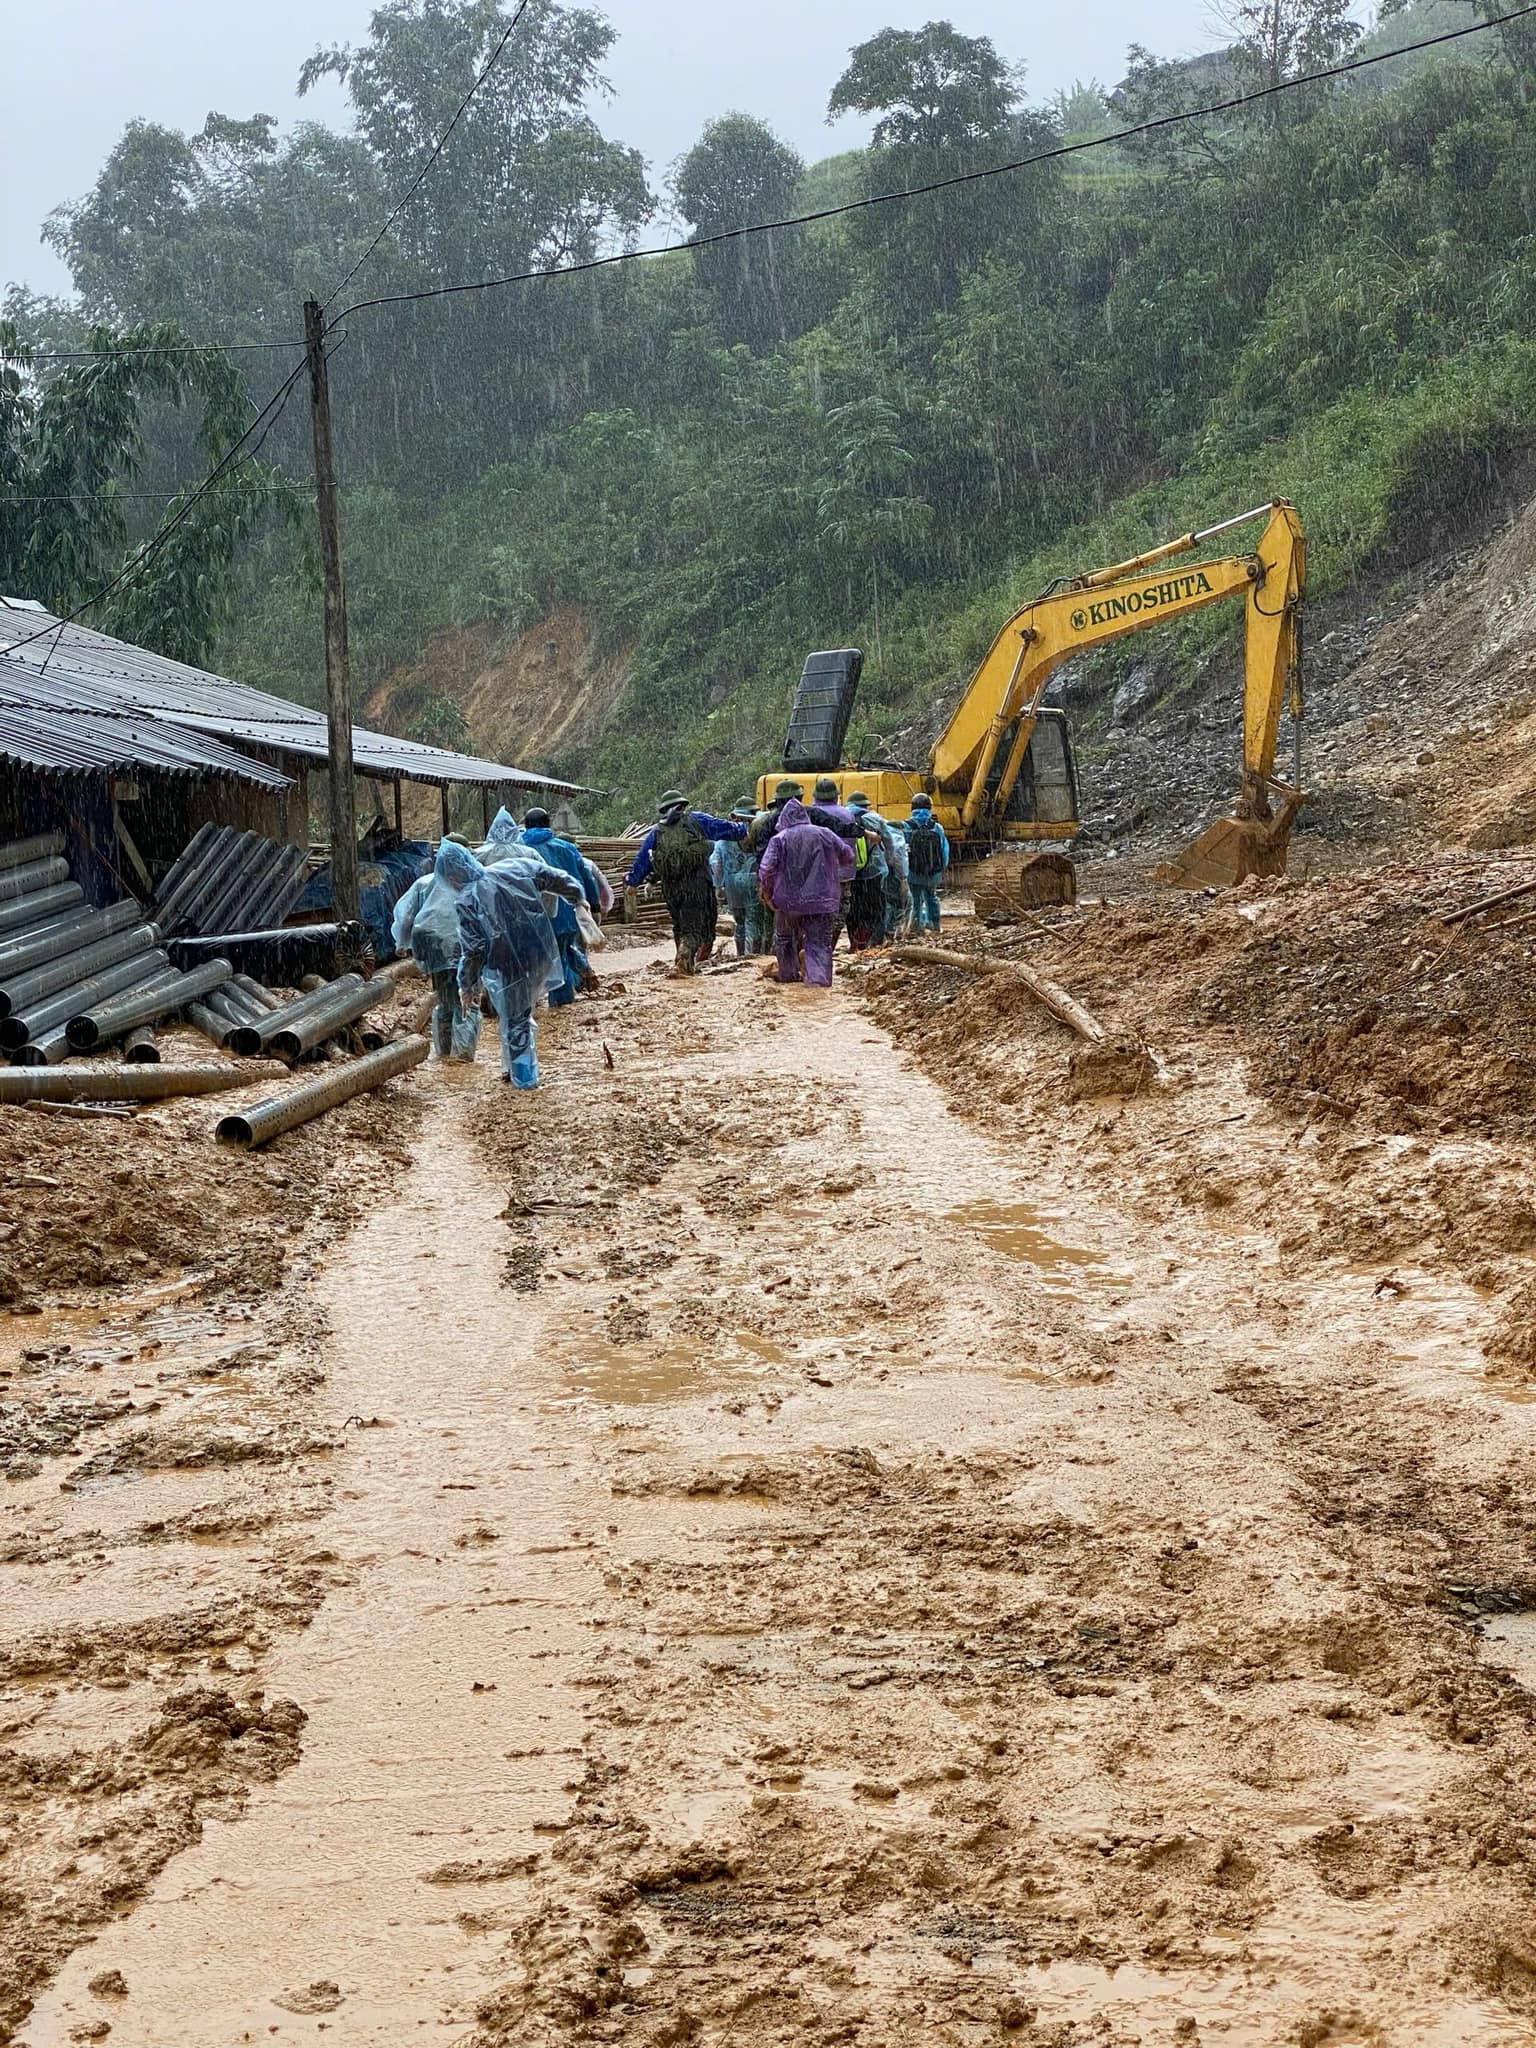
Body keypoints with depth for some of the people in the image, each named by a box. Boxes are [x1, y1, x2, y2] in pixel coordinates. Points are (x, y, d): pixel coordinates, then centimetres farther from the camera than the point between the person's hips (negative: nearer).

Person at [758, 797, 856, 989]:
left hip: (788, 901, 0)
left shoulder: (779, 839, -5)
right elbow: (848, 855, 11)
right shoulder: (824, 834, 0)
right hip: (822, 901, 0)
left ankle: (788, 974, 31)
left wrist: (768, 893, 6)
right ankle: (819, 979, -15)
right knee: (819, 943, 2)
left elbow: (766, 870, -10)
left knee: (785, 938, 23)